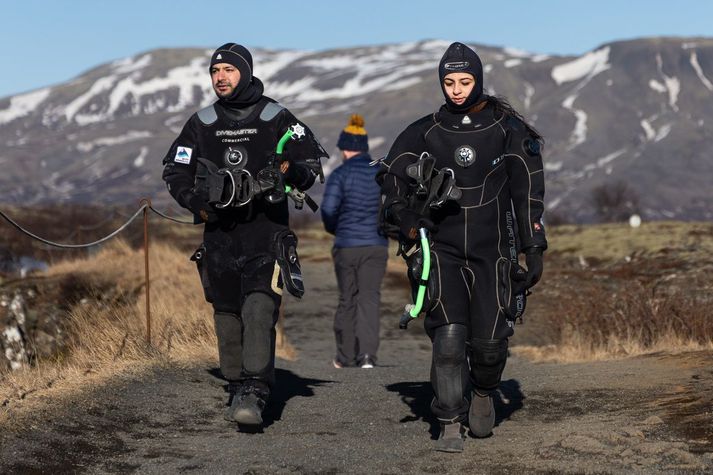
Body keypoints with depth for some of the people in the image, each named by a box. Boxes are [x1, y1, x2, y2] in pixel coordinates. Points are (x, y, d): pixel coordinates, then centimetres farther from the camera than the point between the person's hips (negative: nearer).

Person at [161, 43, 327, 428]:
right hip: (220, 233, 4)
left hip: (265, 228, -4)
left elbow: (312, 158, 6)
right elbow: (174, 170, 15)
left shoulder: (275, 118, 2)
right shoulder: (202, 123, 10)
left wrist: (291, 172, -15)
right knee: (227, 315, 7)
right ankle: (237, 389, 19)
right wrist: (197, 203, -1)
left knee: (259, 309, -18)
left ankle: (254, 393, -22)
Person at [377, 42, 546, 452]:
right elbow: (392, 176, 14)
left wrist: (535, 249, 0)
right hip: (444, 248, 0)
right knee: (449, 336, -13)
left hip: (492, 249, 0)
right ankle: (451, 426, -5)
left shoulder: (507, 129, 0)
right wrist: (408, 225, 4)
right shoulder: (426, 132, 3)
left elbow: (529, 193, 2)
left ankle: (484, 392, 29)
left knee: (489, 339, -3)